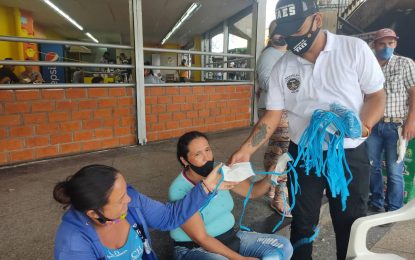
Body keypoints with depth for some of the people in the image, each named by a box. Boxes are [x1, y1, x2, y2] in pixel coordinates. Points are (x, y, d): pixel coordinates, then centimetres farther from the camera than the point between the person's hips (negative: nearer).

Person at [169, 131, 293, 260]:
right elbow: (201, 238, -21)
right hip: (194, 249, -5)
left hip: (230, 237, 6)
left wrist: (270, 178, -19)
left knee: (283, 247, -6)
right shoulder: (179, 191, -22)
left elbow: (252, 191, 2)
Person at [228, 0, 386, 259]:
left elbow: (376, 95, -2)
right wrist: (246, 150, -13)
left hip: (350, 156, -1)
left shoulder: (355, 49, -7)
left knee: (351, 225, 14)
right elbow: (272, 115, -2)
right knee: (302, 222, 16)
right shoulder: (282, 67, -2)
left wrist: (363, 126, -24)